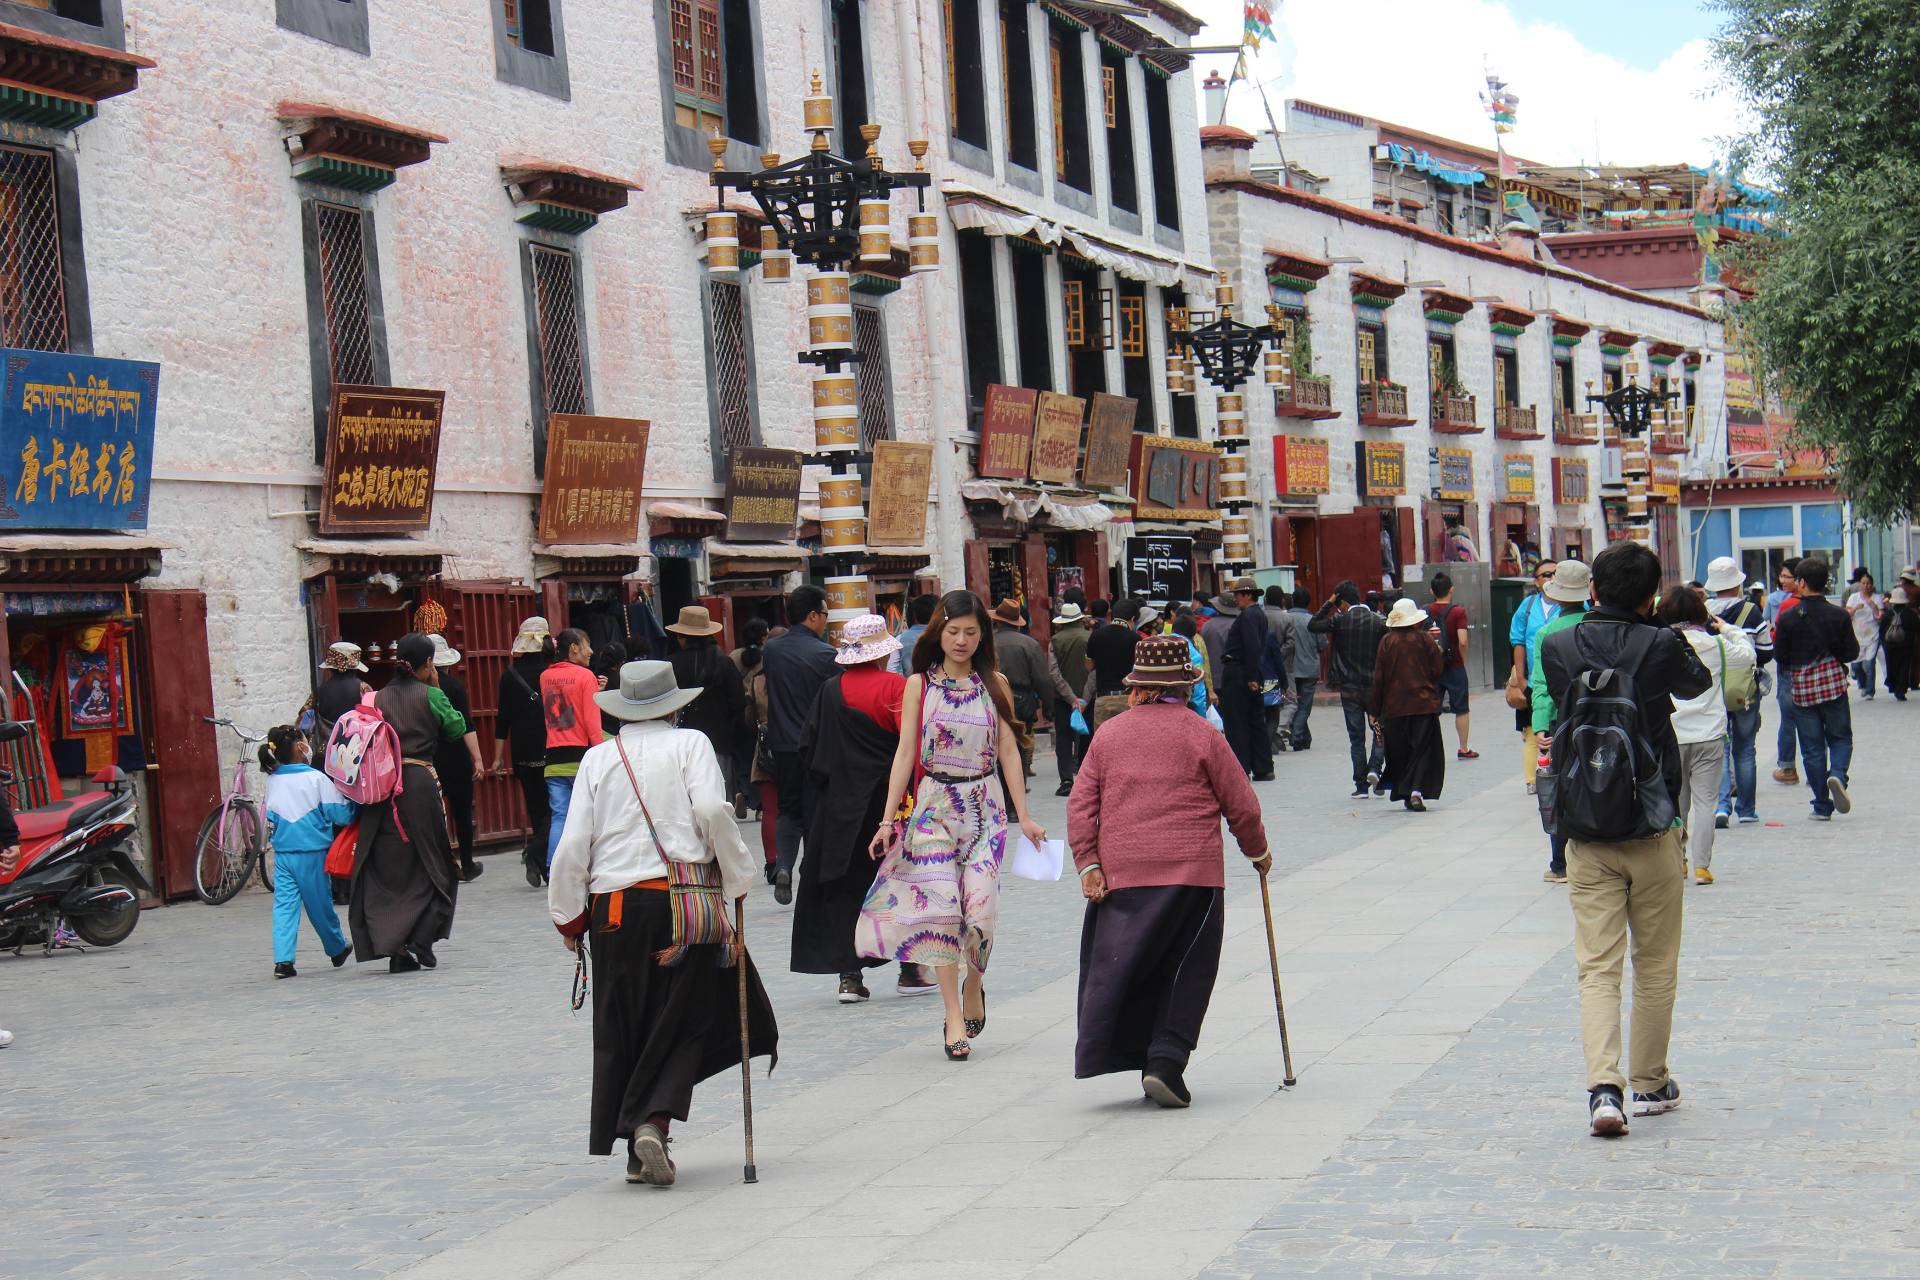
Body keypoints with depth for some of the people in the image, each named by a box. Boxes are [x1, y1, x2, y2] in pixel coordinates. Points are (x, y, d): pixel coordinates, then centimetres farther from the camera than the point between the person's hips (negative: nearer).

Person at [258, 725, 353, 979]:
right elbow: (340, 814, -11)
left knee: (284, 904, 2)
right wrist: (354, 804, 6)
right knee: (320, 904, 10)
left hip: (282, 851, 4)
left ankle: (283, 960, -9)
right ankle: (337, 950, 29)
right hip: (312, 852, -4)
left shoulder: (272, 780, 4)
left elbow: (269, 816, 14)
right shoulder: (316, 779, -10)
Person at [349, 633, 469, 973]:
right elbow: (457, 729, 6)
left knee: (387, 868, 8)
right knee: (433, 865, 10)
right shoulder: (430, 696, -3)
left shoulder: (379, 698, 7)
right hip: (421, 782, -3)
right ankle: (421, 938, -5)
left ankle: (396, 950, 3)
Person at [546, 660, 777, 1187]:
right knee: (684, 1021, 6)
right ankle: (653, 1121, -14)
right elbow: (712, 811, -14)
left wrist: (569, 916, 12)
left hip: (615, 906, 2)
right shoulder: (690, 744, 3)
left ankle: (637, 1151, 13)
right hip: (687, 901, -2)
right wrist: (737, 877, -3)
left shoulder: (598, 758, 8)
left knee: (621, 1029, 11)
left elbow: (574, 844, 3)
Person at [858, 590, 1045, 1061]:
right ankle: (953, 1015, -1)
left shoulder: (995, 684, 6)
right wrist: (888, 819, -4)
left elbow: (1008, 750, 7)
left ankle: (974, 983, 20)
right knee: (938, 905, -8)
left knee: (979, 904, -11)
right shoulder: (919, 684, 3)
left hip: (984, 805, 0)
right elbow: (905, 752, 2)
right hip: (933, 806, 0)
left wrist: (1024, 817, 4)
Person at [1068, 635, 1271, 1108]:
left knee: (1116, 967, 6)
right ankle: (1166, 1061, -6)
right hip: (1193, 873, -2)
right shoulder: (1201, 735, 2)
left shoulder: (1109, 735, 11)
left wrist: (1088, 864, 4)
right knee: (1187, 971, 5)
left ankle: (1105, 1055, -5)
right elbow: (1242, 806, 5)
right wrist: (1258, 851, 20)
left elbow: (1080, 805, 5)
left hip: (1121, 873, 3)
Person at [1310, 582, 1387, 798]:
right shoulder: (1380, 622, -4)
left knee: (1356, 737, 6)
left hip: (1349, 689, 0)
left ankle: (1361, 784, 6)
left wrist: (1328, 603, 5)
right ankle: (1375, 768, -9)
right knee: (1380, 732, 13)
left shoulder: (1339, 620, -8)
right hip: (1375, 688, 0)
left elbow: (1312, 626, 3)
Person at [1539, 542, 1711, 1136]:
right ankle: (1650, 1084, 22)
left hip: (1586, 835, 1)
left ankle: (1603, 1087, -14)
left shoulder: (1556, 648, -3)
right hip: (1653, 832, -1)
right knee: (1655, 967, 13)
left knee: (1597, 966, 1)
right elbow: (1699, 684, 12)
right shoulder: (1662, 646, -10)